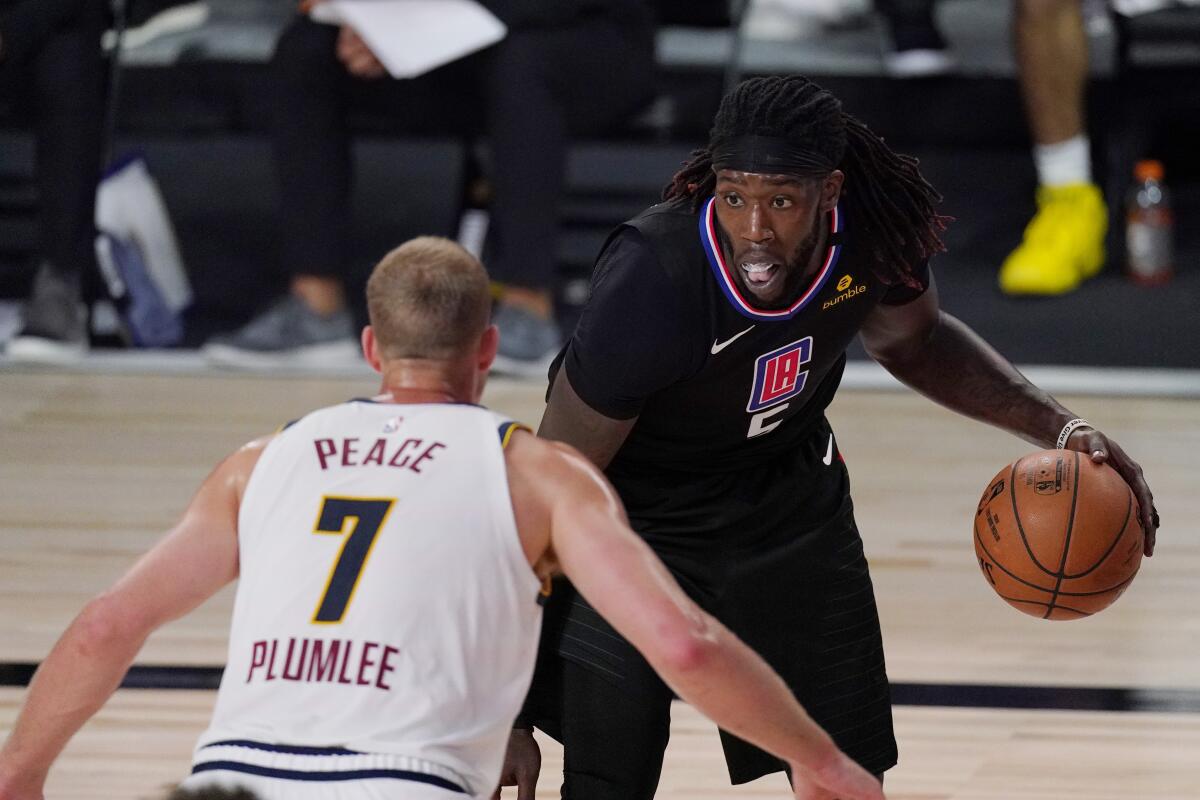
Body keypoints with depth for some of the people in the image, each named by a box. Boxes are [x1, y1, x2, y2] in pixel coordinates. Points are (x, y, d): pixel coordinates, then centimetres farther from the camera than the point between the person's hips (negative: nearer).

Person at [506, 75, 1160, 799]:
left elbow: (912, 338, 5)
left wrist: (1056, 427, -10)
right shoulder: (654, 285, -37)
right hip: (633, 514, -5)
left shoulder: (880, 223, -23)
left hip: (788, 490, 5)